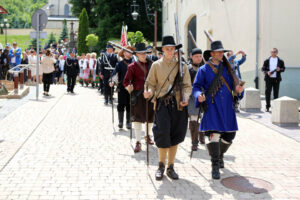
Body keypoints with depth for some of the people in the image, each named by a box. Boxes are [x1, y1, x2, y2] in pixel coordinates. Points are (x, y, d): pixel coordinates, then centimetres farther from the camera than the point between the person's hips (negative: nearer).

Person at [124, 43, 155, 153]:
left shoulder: (151, 64, 8)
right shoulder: (132, 66, -3)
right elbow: (126, 81, -4)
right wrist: (129, 87, -24)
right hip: (138, 95, -4)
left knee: (150, 117, 14)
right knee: (137, 118, -5)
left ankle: (148, 136, 37)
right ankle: (138, 142, 0)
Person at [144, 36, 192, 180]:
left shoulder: (181, 66, 7)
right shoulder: (156, 65, 5)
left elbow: (187, 85, 8)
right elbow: (151, 83, 7)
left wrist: (185, 98, -11)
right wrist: (149, 92, -15)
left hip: (178, 105, 2)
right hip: (162, 104, -2)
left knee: (175, 137, 7)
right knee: (163, 135, -7)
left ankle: (171, 167, 20)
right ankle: (161, 166, 13)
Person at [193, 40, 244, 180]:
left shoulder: (227, 68, 13)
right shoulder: (204, 70, 2)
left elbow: (234, 83, 14)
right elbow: (196, 86, 0)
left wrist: (238, 89, -9)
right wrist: (199, 95, -20)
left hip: (227, 107, 4)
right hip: (212, 106, -4)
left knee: (229, 134, 7)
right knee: (213, 134, -13)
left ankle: (220, 155, 36)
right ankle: (215, 165, -3)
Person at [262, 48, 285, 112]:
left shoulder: (280, 61, 7)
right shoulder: (267, 61, 7)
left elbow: (283, 68, 9)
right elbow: (263, 69, 6)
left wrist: (280, 69, -13)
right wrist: (267, 72, -13)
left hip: (276, 79, 0)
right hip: (269, 79, 0)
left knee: (276, 93, 4)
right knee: (268, 92, -4)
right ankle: (267, 106, 3)